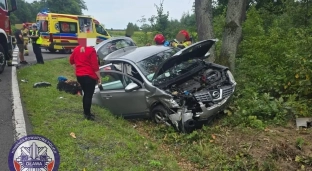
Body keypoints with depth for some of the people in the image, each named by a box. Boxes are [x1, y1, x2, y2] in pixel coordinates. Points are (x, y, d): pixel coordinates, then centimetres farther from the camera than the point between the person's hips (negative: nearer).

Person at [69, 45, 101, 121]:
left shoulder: (77, 48, 6)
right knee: (89, 95, 0)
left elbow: (71, 60, 18)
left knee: (86, 94, 19)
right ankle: (87, 115, 6)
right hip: (89, 76, -7)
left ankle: (86, 112, 28)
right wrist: (99, 77, -9)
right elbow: (95, 65, -17)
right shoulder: (91, 50, -15)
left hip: (79, 75, 7)